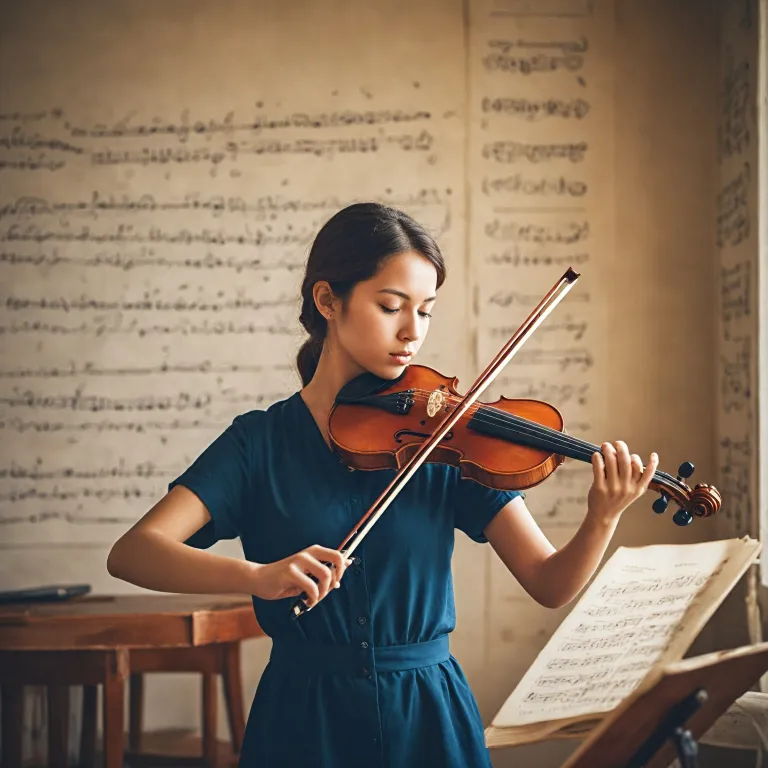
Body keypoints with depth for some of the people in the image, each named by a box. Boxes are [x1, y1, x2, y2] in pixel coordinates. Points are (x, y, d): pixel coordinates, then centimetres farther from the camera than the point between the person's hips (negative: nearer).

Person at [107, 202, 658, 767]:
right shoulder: (259, 442, -5)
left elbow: (550, 585, -7)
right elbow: (131, 553, -17)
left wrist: (603, 519, -27)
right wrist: (256, 576, -34)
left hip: (429, 718, 1)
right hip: (305, 721, -1)